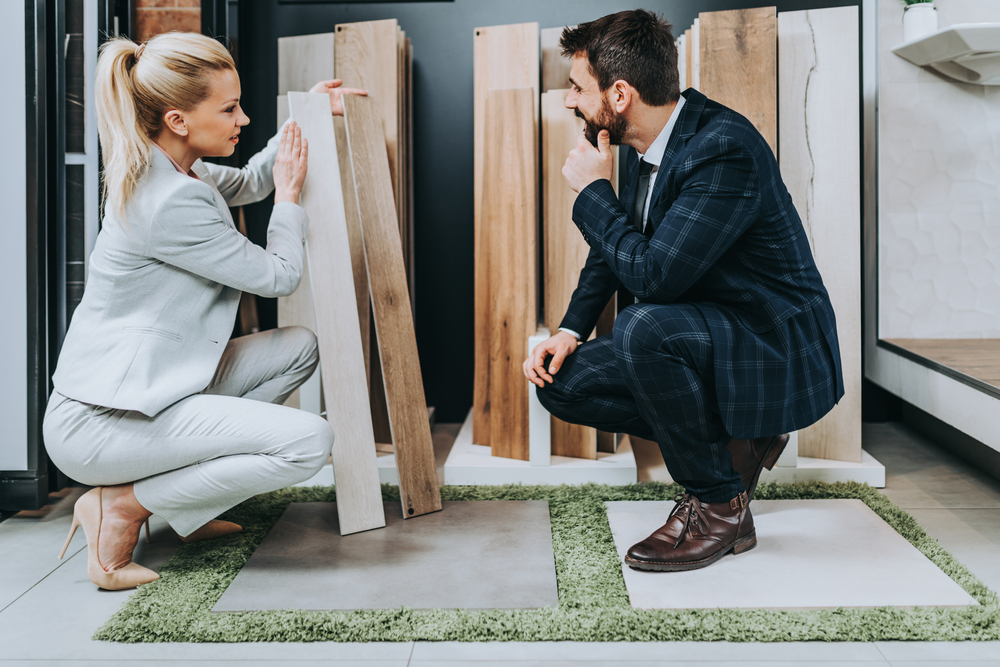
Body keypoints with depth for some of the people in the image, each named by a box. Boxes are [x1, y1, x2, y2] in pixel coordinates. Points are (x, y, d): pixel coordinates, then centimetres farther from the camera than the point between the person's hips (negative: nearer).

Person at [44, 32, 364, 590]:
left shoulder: (165, 170, 7)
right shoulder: (169, 203, -23)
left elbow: (247, 183, 28)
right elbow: (278, 276, -12)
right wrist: (289, 196, 4)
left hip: (145, 388, 11)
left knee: (299, 347, 11)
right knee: (309, 441, -22)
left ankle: (180, 495, 10)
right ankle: (123, 503, -6)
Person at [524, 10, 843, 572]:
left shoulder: (725, 148, -26)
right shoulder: (647, 143, 1)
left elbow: (652, 274, -33)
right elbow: (616, 248, 16)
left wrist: (593, 192, -18)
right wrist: (572, 330, 3)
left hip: (779, 350, -9)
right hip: (698, 328, 9)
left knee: (645, 327, -36)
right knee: (562, 381, 0)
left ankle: (721, 507, -14)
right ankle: (734, 443, 8)